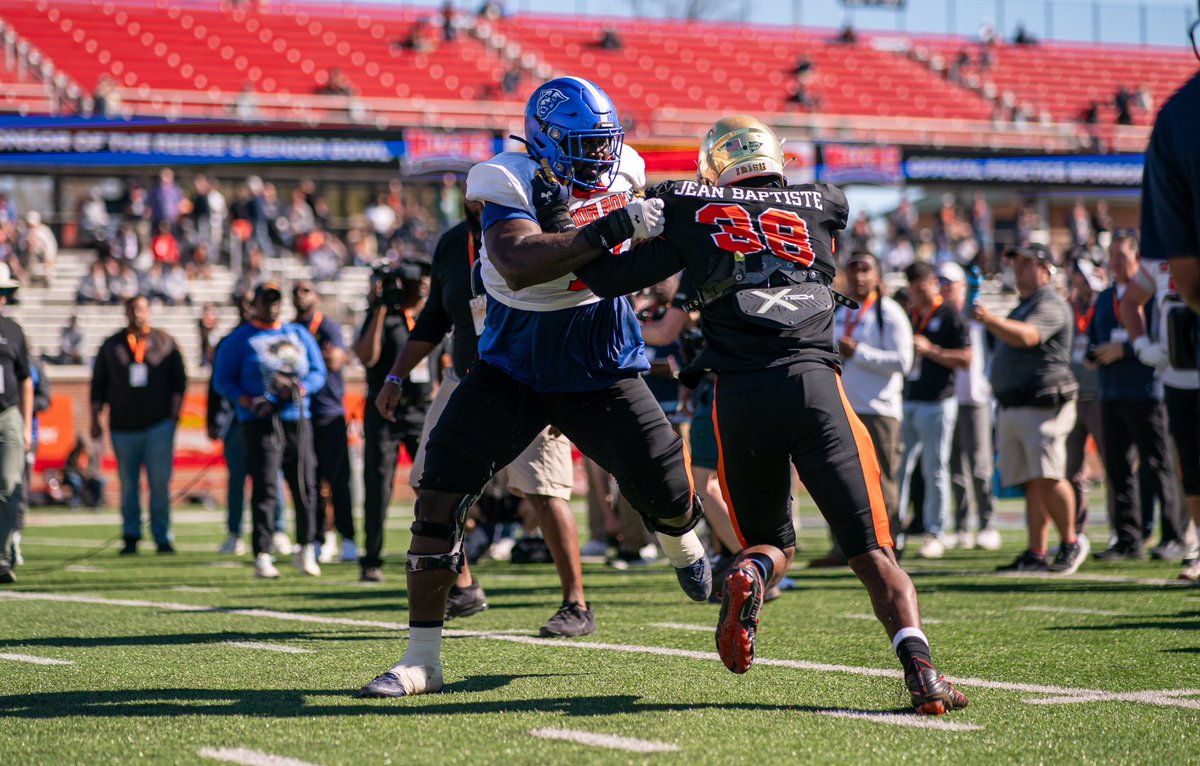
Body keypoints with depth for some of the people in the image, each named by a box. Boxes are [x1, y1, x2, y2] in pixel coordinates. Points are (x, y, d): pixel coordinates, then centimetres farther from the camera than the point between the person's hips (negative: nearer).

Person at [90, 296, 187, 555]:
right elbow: (98, 387, 12)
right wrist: (95, 420, 6)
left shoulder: (165, 343, 8)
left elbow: (179, 381, 9)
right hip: (123, 426, 1)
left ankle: (162, 537, -2)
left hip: (159, 424, -1)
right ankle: (131, 538, 9)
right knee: (128, 485, 3)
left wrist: (175, 412, -1)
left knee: (160, 483, -7)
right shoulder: (111, 346, 11)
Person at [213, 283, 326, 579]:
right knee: (264, 489, -11)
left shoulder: (300, 335, 17)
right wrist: (248, 402, -13)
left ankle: (306, 550, 15)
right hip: (260, 423, -4)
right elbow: (223, 380, 3)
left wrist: (297, 388, -7)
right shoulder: (239, 340, 6)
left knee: (305, 486, 2)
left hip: (297, 421, 4)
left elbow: (318, 372, 14)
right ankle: (262, 556, -10)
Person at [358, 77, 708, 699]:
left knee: (670, 498, 4)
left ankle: (685, 549, 46)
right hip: (512, 372, -3)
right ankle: (421, 660, -6)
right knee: (441, 495, -13)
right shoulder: (513, 188, -21)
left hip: (601, 374, 3)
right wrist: (610, 229, -45)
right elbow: (520, 266, -42)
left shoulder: (621, 177, -4)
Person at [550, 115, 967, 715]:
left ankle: (749, 575, -17)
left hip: (740, 396, 0)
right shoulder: (821, 205, 18)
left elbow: (613, 277, 10)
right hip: (813, 383, 0)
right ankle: (918, 663, -22)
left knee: (773, 546, 18)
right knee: (873, 554, 1)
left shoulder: (692, 215, 11)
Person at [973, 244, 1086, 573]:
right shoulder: (1021, 307, 25)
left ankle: (1071, 542, -2)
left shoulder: (1051, 305, -6)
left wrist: (991, 320, -42)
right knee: (1031, 484, 3)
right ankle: (1036, 555, 0)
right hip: (1011, 408, 9)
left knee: (1047, 478, -17)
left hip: (1044, 405, -9)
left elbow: (1027, 336, -26)